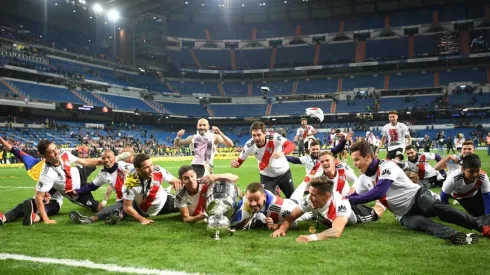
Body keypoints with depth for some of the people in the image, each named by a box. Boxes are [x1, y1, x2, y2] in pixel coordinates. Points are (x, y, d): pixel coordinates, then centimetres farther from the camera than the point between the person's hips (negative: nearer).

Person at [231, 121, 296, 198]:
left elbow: (291, 145, -43)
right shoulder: (249, 145, -25)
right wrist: (235, 163, -39)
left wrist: (282, 153, -65)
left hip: (283, 173, 0)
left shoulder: (273, 137, -32)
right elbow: (240, 161, -14)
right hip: (266, 176, 0)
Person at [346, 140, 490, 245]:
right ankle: (454, 235, -54)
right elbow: (356, 197, 17)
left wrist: (349, 199, -25)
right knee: (417, 223, -31)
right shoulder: (363, 178, 6)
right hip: (405, 214, 4)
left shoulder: (387, 166, -19)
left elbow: (378, 192, -28)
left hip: (417, 196, -4)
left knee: (436, 207, -36)